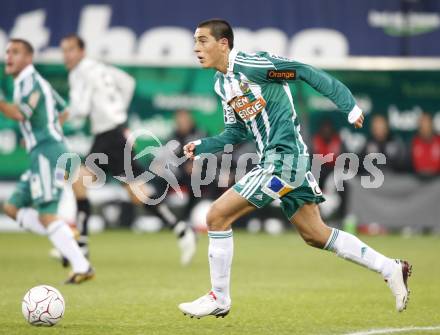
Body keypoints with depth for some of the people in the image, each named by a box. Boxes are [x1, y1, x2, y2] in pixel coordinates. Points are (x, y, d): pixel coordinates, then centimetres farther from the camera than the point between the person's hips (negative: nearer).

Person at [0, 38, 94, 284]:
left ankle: (82, 267, -14)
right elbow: (63, 111, 30)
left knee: (46, 214, -13)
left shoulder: (29, 80, -9)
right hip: (43, 155, 10)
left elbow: (21, 114, -26)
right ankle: (66, 235, 2)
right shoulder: (35, 81, 20)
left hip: (46, 153, -10)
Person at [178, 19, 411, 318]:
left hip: (285, 157, -9)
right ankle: (392, 269, 20)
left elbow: (306, 72, -12)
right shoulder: (221, 83, 13)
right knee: (315, 235, 13)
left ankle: (219, 299, 2)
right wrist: (201, 147, 8)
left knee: (217, 216, -9)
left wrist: (349, 105, -15)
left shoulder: (251, 64, -14)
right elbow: (237, 132, 22)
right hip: (277, 160, 9)